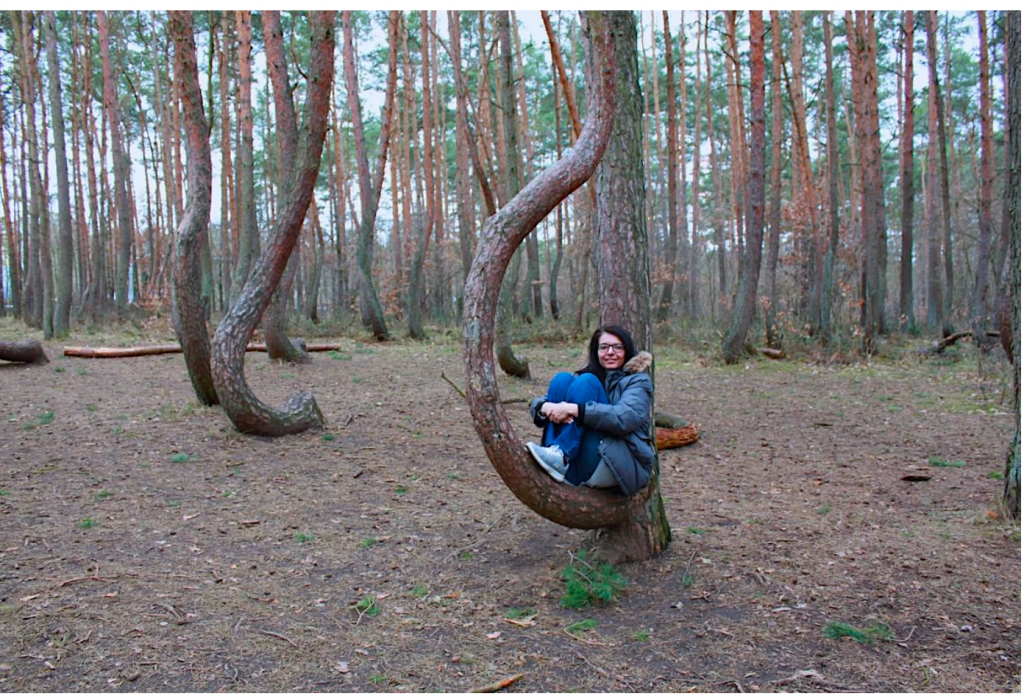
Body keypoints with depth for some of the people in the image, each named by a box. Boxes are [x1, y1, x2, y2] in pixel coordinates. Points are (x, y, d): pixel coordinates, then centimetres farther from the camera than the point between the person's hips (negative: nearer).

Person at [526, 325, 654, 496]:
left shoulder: (636, 380, 4)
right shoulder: (587, 374, 18)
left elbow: (625, 418, -19)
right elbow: (538, 404, 7)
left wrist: (574, 409, -27)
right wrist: (547, 408, -18)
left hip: (622, 467, -4)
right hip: (576, 466, 4)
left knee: (585, 382, -17)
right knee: (562, 379, -8)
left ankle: (560, 457, -29)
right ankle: (555, 457, -23)